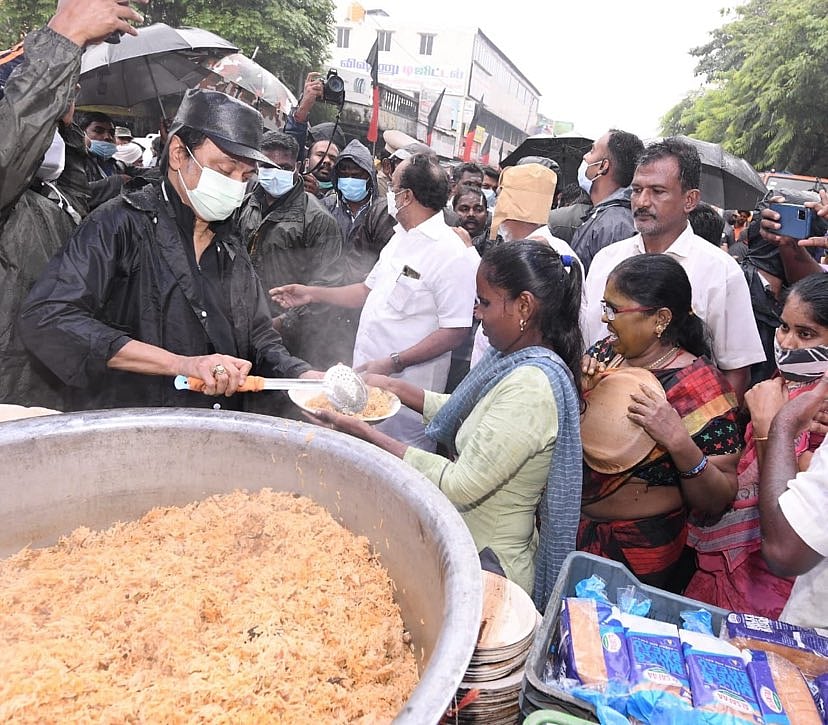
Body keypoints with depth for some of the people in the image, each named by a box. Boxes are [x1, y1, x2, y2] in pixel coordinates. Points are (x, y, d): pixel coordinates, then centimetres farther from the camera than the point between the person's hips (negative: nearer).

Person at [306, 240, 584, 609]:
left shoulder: (531, 387, -27)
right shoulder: (514, 360, 3)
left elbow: (461, 486, -27)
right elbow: (465, 417, 14)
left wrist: (365, 433, -23)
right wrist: (397, 387, 6)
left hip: (486, 561, -8)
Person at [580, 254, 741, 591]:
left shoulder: (699, 384, -18)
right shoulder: (604, 353, -5)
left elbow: (718, 500, -17)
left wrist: (678, 442, -34)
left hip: (638, 553, -5)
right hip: (573, 530, 5)